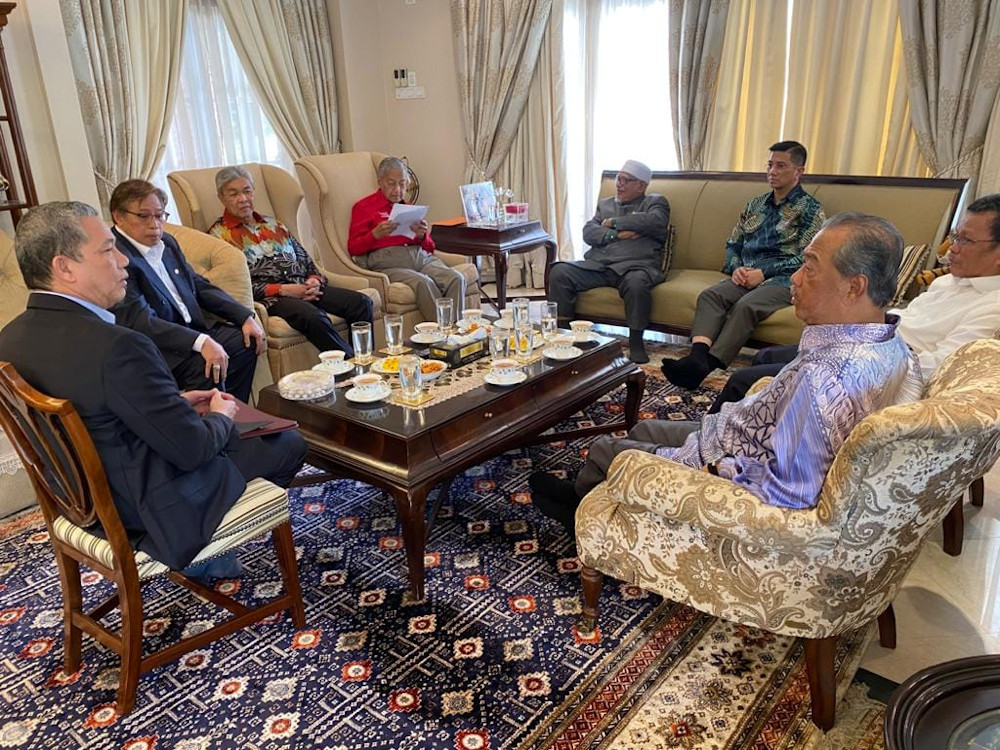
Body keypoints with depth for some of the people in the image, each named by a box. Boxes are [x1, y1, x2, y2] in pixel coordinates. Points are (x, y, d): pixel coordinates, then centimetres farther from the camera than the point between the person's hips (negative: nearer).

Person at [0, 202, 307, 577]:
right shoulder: (116, 346, -33)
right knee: (289, 443, 9)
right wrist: (220, 416, -4)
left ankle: (203, 549, 27)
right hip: (155, 511, -8)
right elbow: (192, 448, -26)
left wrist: (177, 403, 6)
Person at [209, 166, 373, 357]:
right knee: (313, 317, -37)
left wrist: (315, 280, -2)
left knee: (361, 302, -16)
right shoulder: (219, 234, 6)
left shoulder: (273, 225, 25)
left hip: (303, 287, 6)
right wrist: (282, 290, -13)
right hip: (269, 298, -6)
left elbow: (305, 259, 23)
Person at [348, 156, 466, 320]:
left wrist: (422, 235, 4)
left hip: (420, 256, 5)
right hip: (386, 259, -4)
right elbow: (353, 248, 5)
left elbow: (430, 247, 27)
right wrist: (375, 234, -13)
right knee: (423, 283, -35)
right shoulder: (364, 207, 15)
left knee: (457, 278, -26)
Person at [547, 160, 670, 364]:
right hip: (596, 264, 4)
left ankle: (636, 343, -24)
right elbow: (588, 232, 12)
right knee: (559, 272, -19)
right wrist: (616, 234, -6)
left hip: (634, 265, -4)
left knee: (636, 283, -39)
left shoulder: (655, 202, 17)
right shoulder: (605, 204, 29)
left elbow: (654, 221, -7)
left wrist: (613, 223, 1)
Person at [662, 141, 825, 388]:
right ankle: (697, 356, -46)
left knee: (745, 305, -35)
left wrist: (764, 273, -13)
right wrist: (735, 268, -1)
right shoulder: (756, 204, 22)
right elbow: (733, 243, 21)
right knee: (709, 295, -25)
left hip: (781, 278, -5)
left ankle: (706, 366, -45)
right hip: (746, 275, 5)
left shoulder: (810, 208, 4)